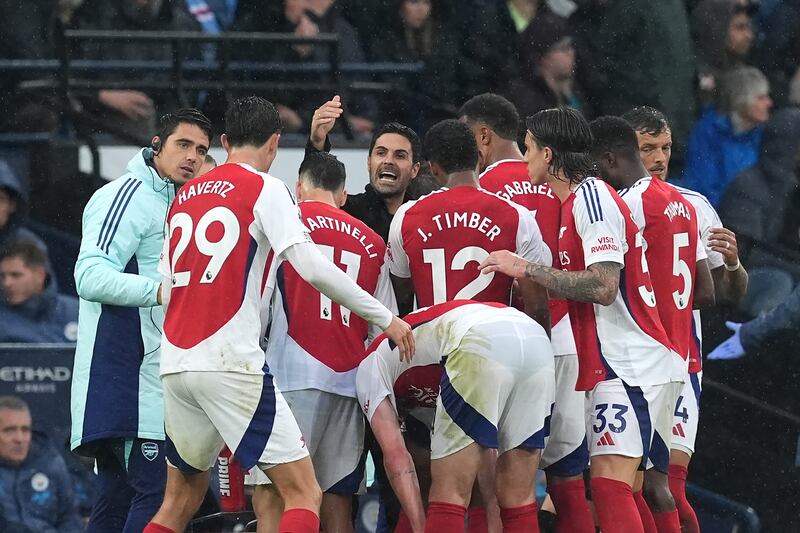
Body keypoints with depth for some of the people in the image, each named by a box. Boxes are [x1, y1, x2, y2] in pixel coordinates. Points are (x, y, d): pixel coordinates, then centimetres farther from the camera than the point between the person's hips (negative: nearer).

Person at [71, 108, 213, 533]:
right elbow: (90, 275, -23)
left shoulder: (172, 204, 21)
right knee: (156, 492, -15)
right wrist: (160, 290, -31)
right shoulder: (131, 195, -10)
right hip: (127, 373, -10)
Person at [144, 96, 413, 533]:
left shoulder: (186, 195, 18)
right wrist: (386, 319, -5)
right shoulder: (265, 189, -2)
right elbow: (312, 267, -12)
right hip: (230, 361, -7)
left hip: (174, 362, 7)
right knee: (304, 494, -5)